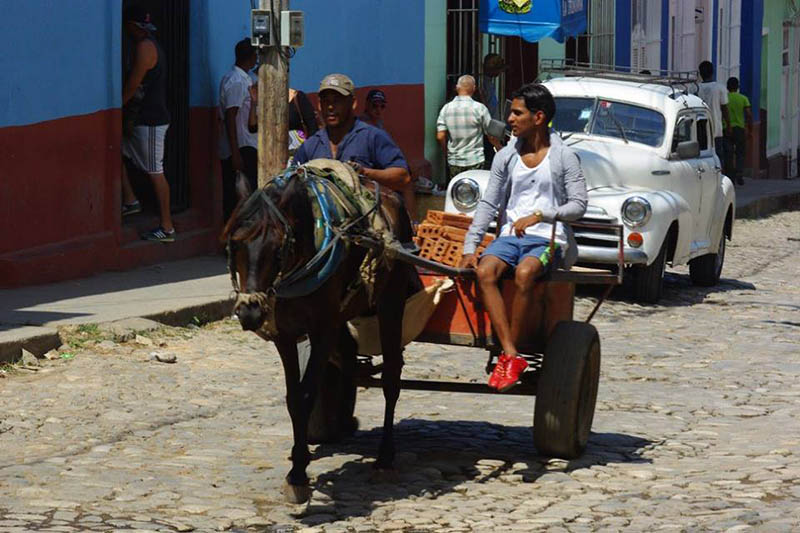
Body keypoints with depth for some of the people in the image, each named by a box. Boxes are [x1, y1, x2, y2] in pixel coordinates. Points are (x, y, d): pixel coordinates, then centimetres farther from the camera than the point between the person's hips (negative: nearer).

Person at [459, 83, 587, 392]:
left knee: (524, 273, -36)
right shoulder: (506, 157, 12)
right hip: (510, 234, 4)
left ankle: (508, 354, -25)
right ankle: (511, 355, -32)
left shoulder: (563, 157, 0)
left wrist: (540, 215, -19)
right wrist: (470, 247, -1)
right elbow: (489, 204, 10)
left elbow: (578, 205, -5)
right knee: (484, 272, -28)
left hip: (547, 238, -4)